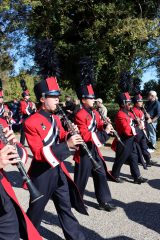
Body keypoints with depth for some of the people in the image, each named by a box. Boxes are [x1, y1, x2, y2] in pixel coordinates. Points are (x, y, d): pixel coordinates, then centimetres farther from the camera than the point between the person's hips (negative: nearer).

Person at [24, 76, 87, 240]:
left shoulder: (55, 118, 6)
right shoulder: (31, 122, -18)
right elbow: (39, 153, -23)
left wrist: (70, 135, -9)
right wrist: (67, 145, -30)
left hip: (59, 170, 7)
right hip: (42, 173, -6)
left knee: (66, 207, 16)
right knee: (36, 211, 13)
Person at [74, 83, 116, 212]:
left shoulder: (95, 113, 9)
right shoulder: (80, 115, -17)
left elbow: (99, 128, 14)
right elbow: (85, 136, -24)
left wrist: (105, 127, -10)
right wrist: (104, 133, -25)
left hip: (95, 150, 8)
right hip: (84, 151, -8)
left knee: (101, 175, 11)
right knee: (82, 178, 6)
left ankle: (105, 202, 22)